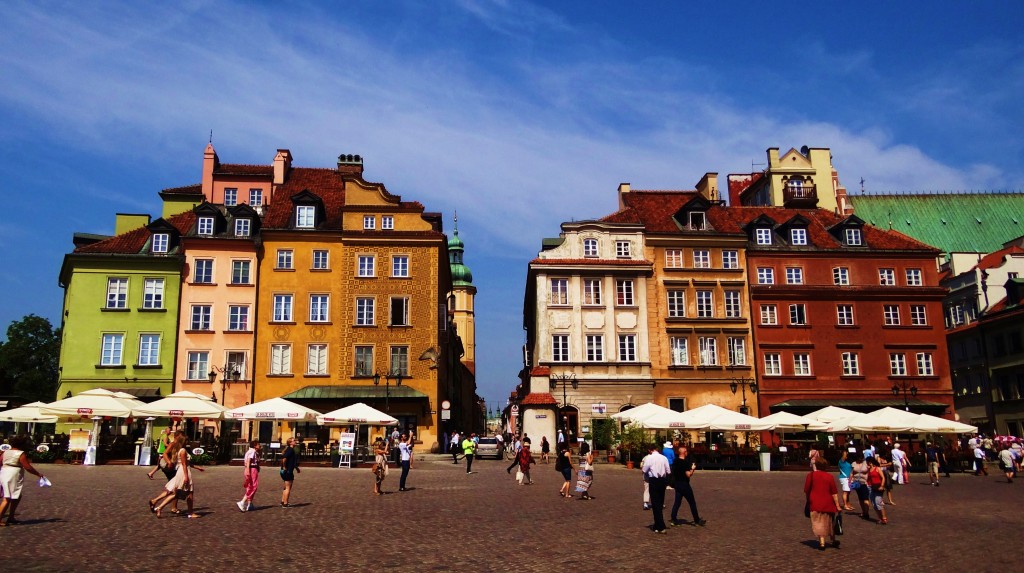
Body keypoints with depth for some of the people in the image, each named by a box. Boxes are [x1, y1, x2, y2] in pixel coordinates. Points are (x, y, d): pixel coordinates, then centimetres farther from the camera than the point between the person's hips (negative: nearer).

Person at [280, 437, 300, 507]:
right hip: (287, 471, -10)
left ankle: (283, 501, 27)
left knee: (287, 487, 19)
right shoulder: (290, 450, -15)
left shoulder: (291, 450, 15)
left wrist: (297, 468, 30)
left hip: (289, 471, 10)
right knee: (288, 488, -3)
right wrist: (284, 467, -21)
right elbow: (284, 458, -30)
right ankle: (285, 504, 1)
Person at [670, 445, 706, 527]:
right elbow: (688, 475, -20)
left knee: (677, 502, 9)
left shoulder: (675, 461, 7)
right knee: (692, 503, 4)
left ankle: (674, 519, 5)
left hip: (677, 484, 7)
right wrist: (693, 469, -5)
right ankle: (697, 520, 12)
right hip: (684, 484, -7)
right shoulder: (685, 462, -18)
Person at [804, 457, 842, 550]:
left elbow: (806, 491, -2)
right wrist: (837, 506, 2)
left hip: (815, 504, -3)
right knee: (829, 522, 20)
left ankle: (822, 543, -1)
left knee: (818, 523, 4)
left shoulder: (811, 475, -7)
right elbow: (834, 493, -3)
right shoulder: (829, 476, -2)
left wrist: (808, 501, 15)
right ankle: (833, 540, 31)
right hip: (828, 504, 3)